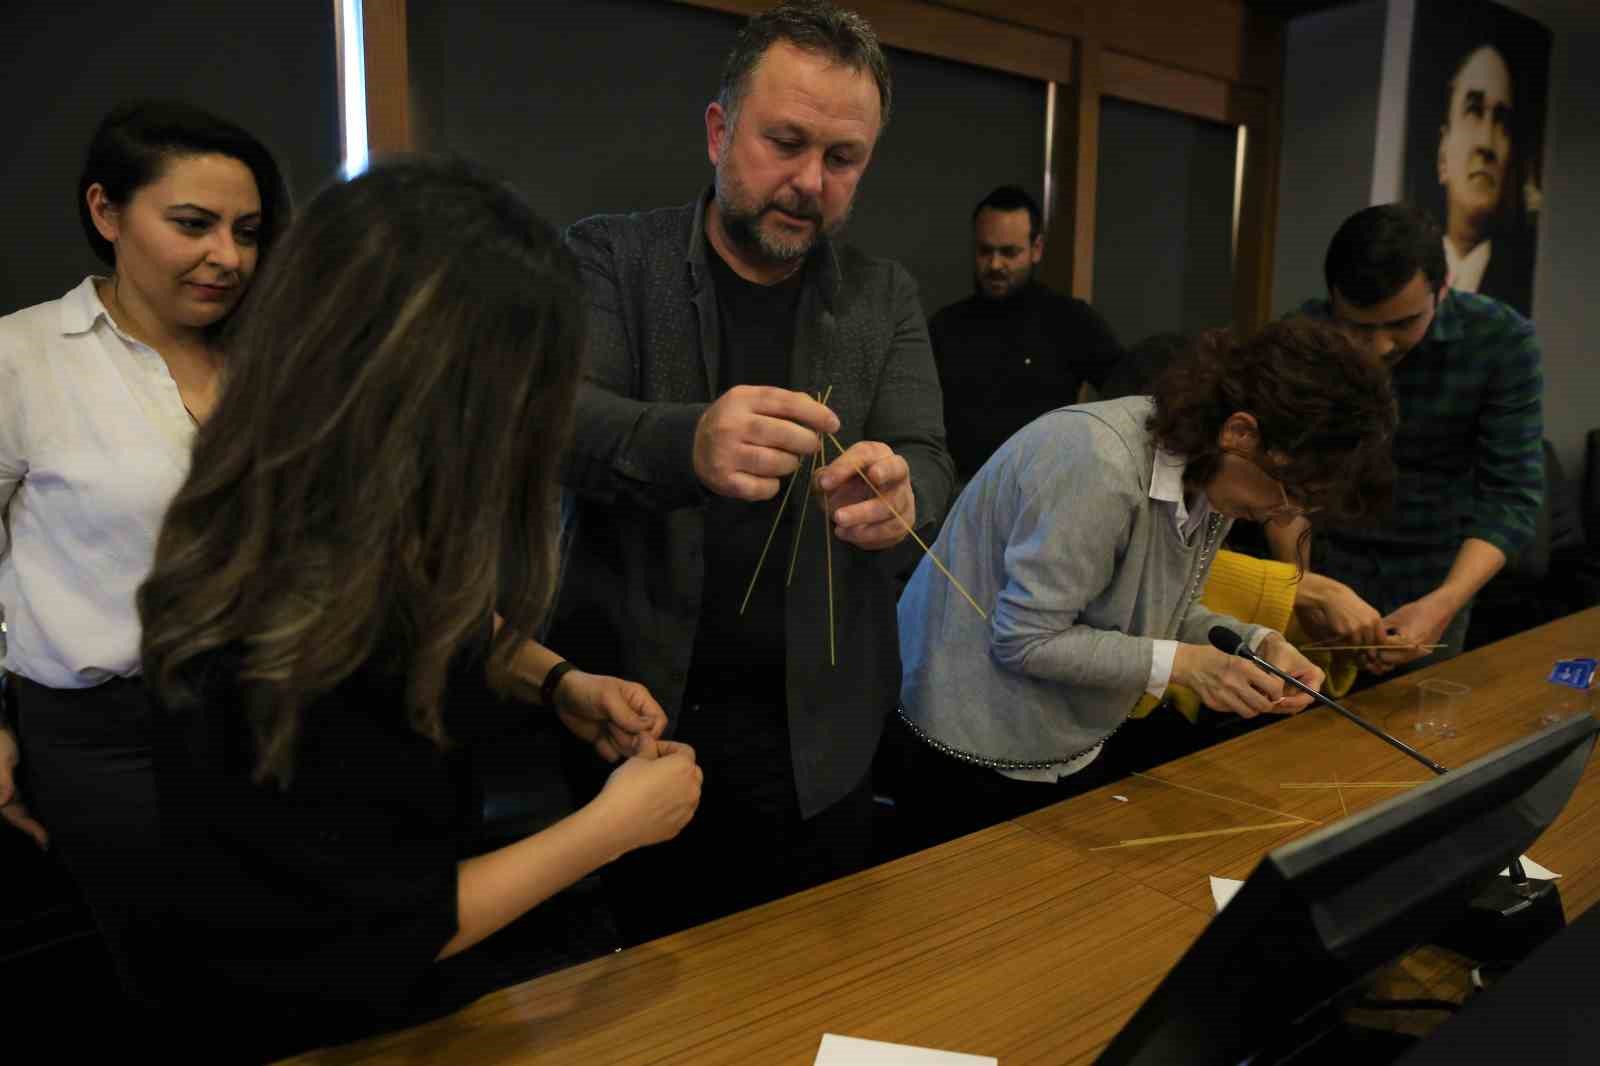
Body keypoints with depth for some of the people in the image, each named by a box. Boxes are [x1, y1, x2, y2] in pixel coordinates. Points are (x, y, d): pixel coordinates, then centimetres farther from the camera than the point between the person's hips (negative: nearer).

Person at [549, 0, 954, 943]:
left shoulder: (886, 298, 4)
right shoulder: (612, 257, -3)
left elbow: (930, 466, -6)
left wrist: (897, 490, -31)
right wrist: (688, 445, -40)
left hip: (817, 733, 2)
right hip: (635, 712, -1)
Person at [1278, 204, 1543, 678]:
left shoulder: (1502, 340, -17)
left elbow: (1511, 493, -18)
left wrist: (1443, 604, -34)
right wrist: (1306, 584, -32)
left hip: (1435, 579, 0)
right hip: (1327, 563, 0)